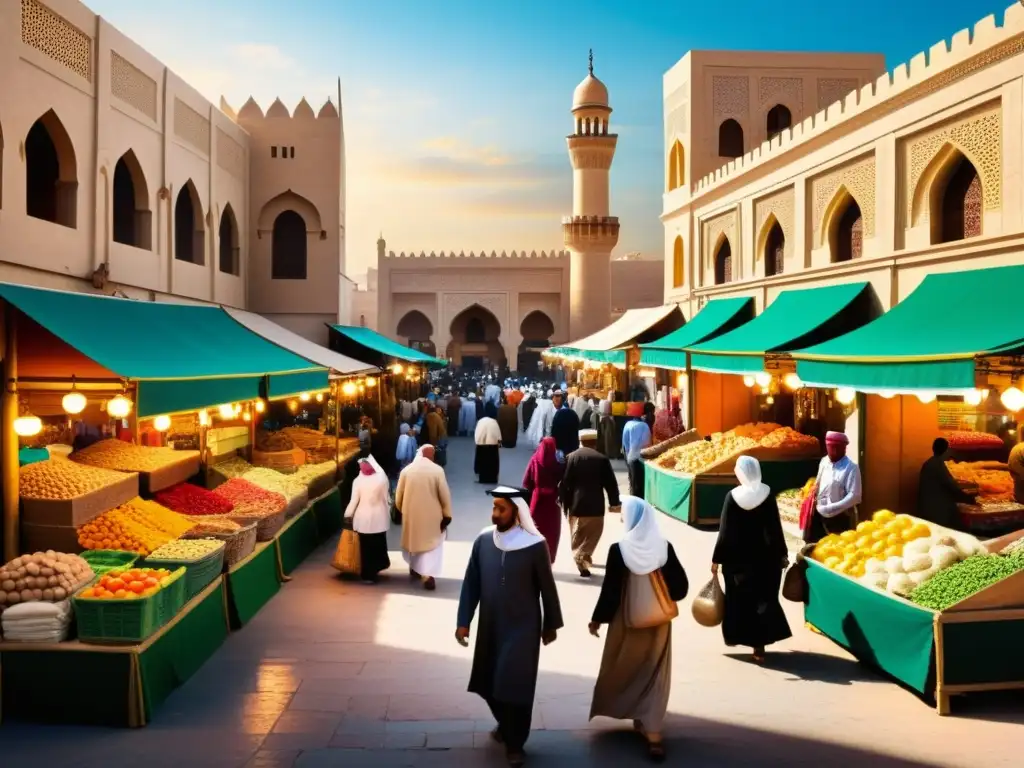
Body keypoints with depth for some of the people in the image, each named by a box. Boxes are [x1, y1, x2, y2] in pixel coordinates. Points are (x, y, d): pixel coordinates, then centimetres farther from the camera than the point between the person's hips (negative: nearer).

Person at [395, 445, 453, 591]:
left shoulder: (406, 470, -5)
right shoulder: (437, 470, -13)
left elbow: (398, 495, 2)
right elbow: (445, 495, -11)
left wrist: (401, 510, 19)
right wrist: (447, 515, -2)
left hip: (411, 514, 3)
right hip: (431, 515, -3)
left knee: (414, 539, 23)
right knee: (431, 543, 7)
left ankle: (414, 568, 40)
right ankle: (427, 575, -6)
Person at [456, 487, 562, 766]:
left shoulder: (535, 545, -15)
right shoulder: (483, 540, -6)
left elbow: (547, 587, -5)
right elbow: (471, 583, 1)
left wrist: (551, 625, 2)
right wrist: (464, 621, 0)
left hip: (523, 627, -4)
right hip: (490, 626, 4)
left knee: (517, 686, 1)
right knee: (490, 683, 16)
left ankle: (515, 743, 22)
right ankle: (505, 725, 43)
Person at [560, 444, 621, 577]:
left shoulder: (570, 457, -1)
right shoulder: (602, 459, -3)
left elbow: (565, 482, -2)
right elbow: (610, 482, -1)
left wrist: (565, 503, 5)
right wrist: (614, 502, 6)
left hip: (576, 504, 1)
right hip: (595, 504, -1)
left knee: (577, 536, 14)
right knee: (592, 534, 10)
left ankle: (581, 557, 11)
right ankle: (583, 558, -2)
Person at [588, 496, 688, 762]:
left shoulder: (619, 549, -17)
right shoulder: (665, 548, -9)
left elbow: (610, 589, -13)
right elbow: (681, 586, -5)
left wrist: (597, 618, 0)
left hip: (627, 620, -2)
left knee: (621, 668, 20)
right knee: (654, 674, 10)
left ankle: (615, 709, 39)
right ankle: (651, 730, 10)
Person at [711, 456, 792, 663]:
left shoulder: (733, 496, -12)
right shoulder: (767, 494, -8)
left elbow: (724, 531, -10)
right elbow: (776, 528, -5)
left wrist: (717, 559, -2)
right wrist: (782, 554, 5)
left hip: (737, 557, -1)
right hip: (764, 556, 1)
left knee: (738, 598, 17)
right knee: (764, 598, 9)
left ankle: (734, 636, 31)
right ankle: (759, 645, 4)